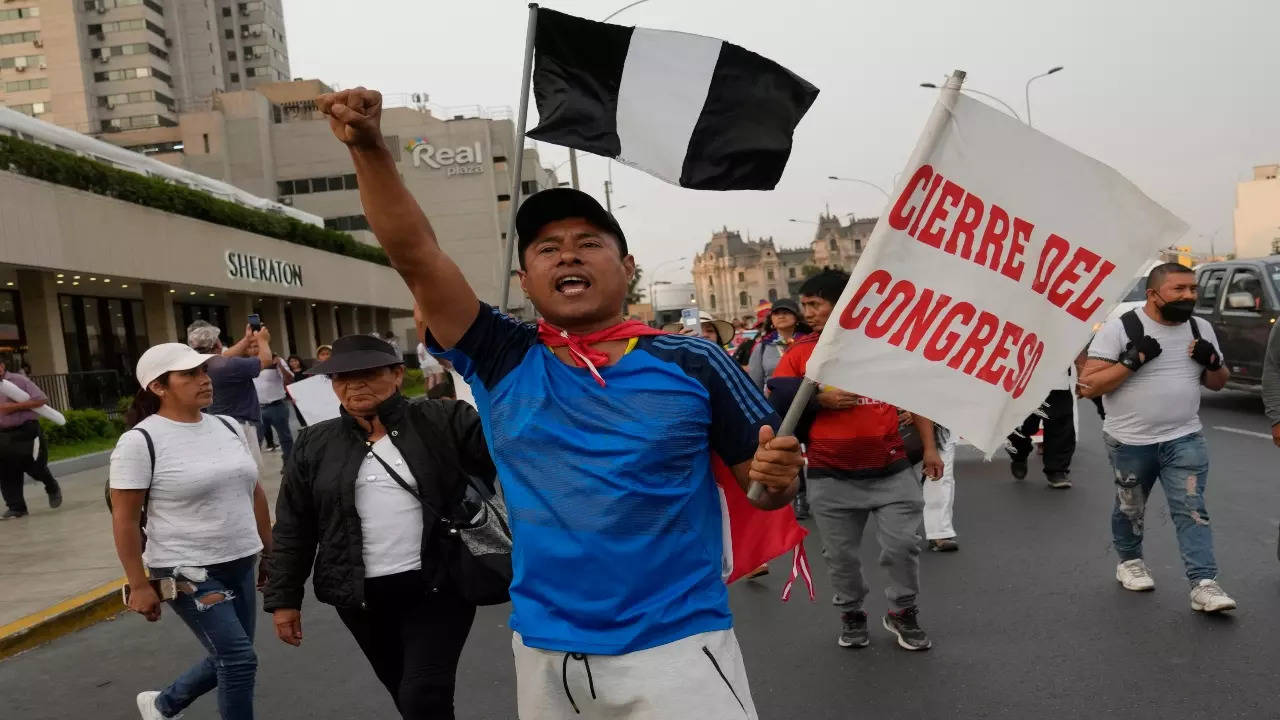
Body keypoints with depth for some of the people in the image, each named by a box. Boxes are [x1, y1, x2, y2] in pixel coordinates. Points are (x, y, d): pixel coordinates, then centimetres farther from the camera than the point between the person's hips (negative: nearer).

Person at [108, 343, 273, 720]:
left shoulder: (229, 427, 5)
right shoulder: (140, 441, -13)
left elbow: (254, 491, 12)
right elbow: (124, 519, -11)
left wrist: (268, 550, 14)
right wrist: (139, 585, -12)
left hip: (240, 565, 7)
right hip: (185, 572, -7)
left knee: (229, 659, 16)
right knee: (239, 659, -8)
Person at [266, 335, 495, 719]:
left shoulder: (442, 420, -4)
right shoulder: (315, 445, 5)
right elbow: (293, 528, 9)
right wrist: (284, 597, 9)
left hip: (437, 587, -3)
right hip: (362, 596, 4)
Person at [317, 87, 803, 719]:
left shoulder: (693, 363, -5)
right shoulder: (503, 363, -1)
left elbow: (763, 484, 2)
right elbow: (415, 255, -7)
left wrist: (776, 476, -20)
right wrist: (368, 147, -19)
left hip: (675, 647, -2)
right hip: (545, 655, 3)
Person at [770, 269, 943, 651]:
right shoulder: (800, 352, -1)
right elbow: (773, 402, -2)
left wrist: (929, 447, 5)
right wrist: (818, 400, -15)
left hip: (891, 469, 0)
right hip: (830, 475, 0)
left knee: (903, 545, 1)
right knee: (842, 555, 9)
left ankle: (903, 613, 26)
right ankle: (852, 615, 33)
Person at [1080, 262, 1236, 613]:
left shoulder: (1200, 328, 4)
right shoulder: (1120, 328, -12)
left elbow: (1217, 383, 15)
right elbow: (1088, 385, -15)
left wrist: (1213, 362, -8)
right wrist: (1132, 360, -26)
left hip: (1184, 439, 3)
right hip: (1130, 442, -3)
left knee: (1192, 508, -7)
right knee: (1130, 509, 14)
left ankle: (1204, 585, -6)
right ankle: (1129, 561, 37)